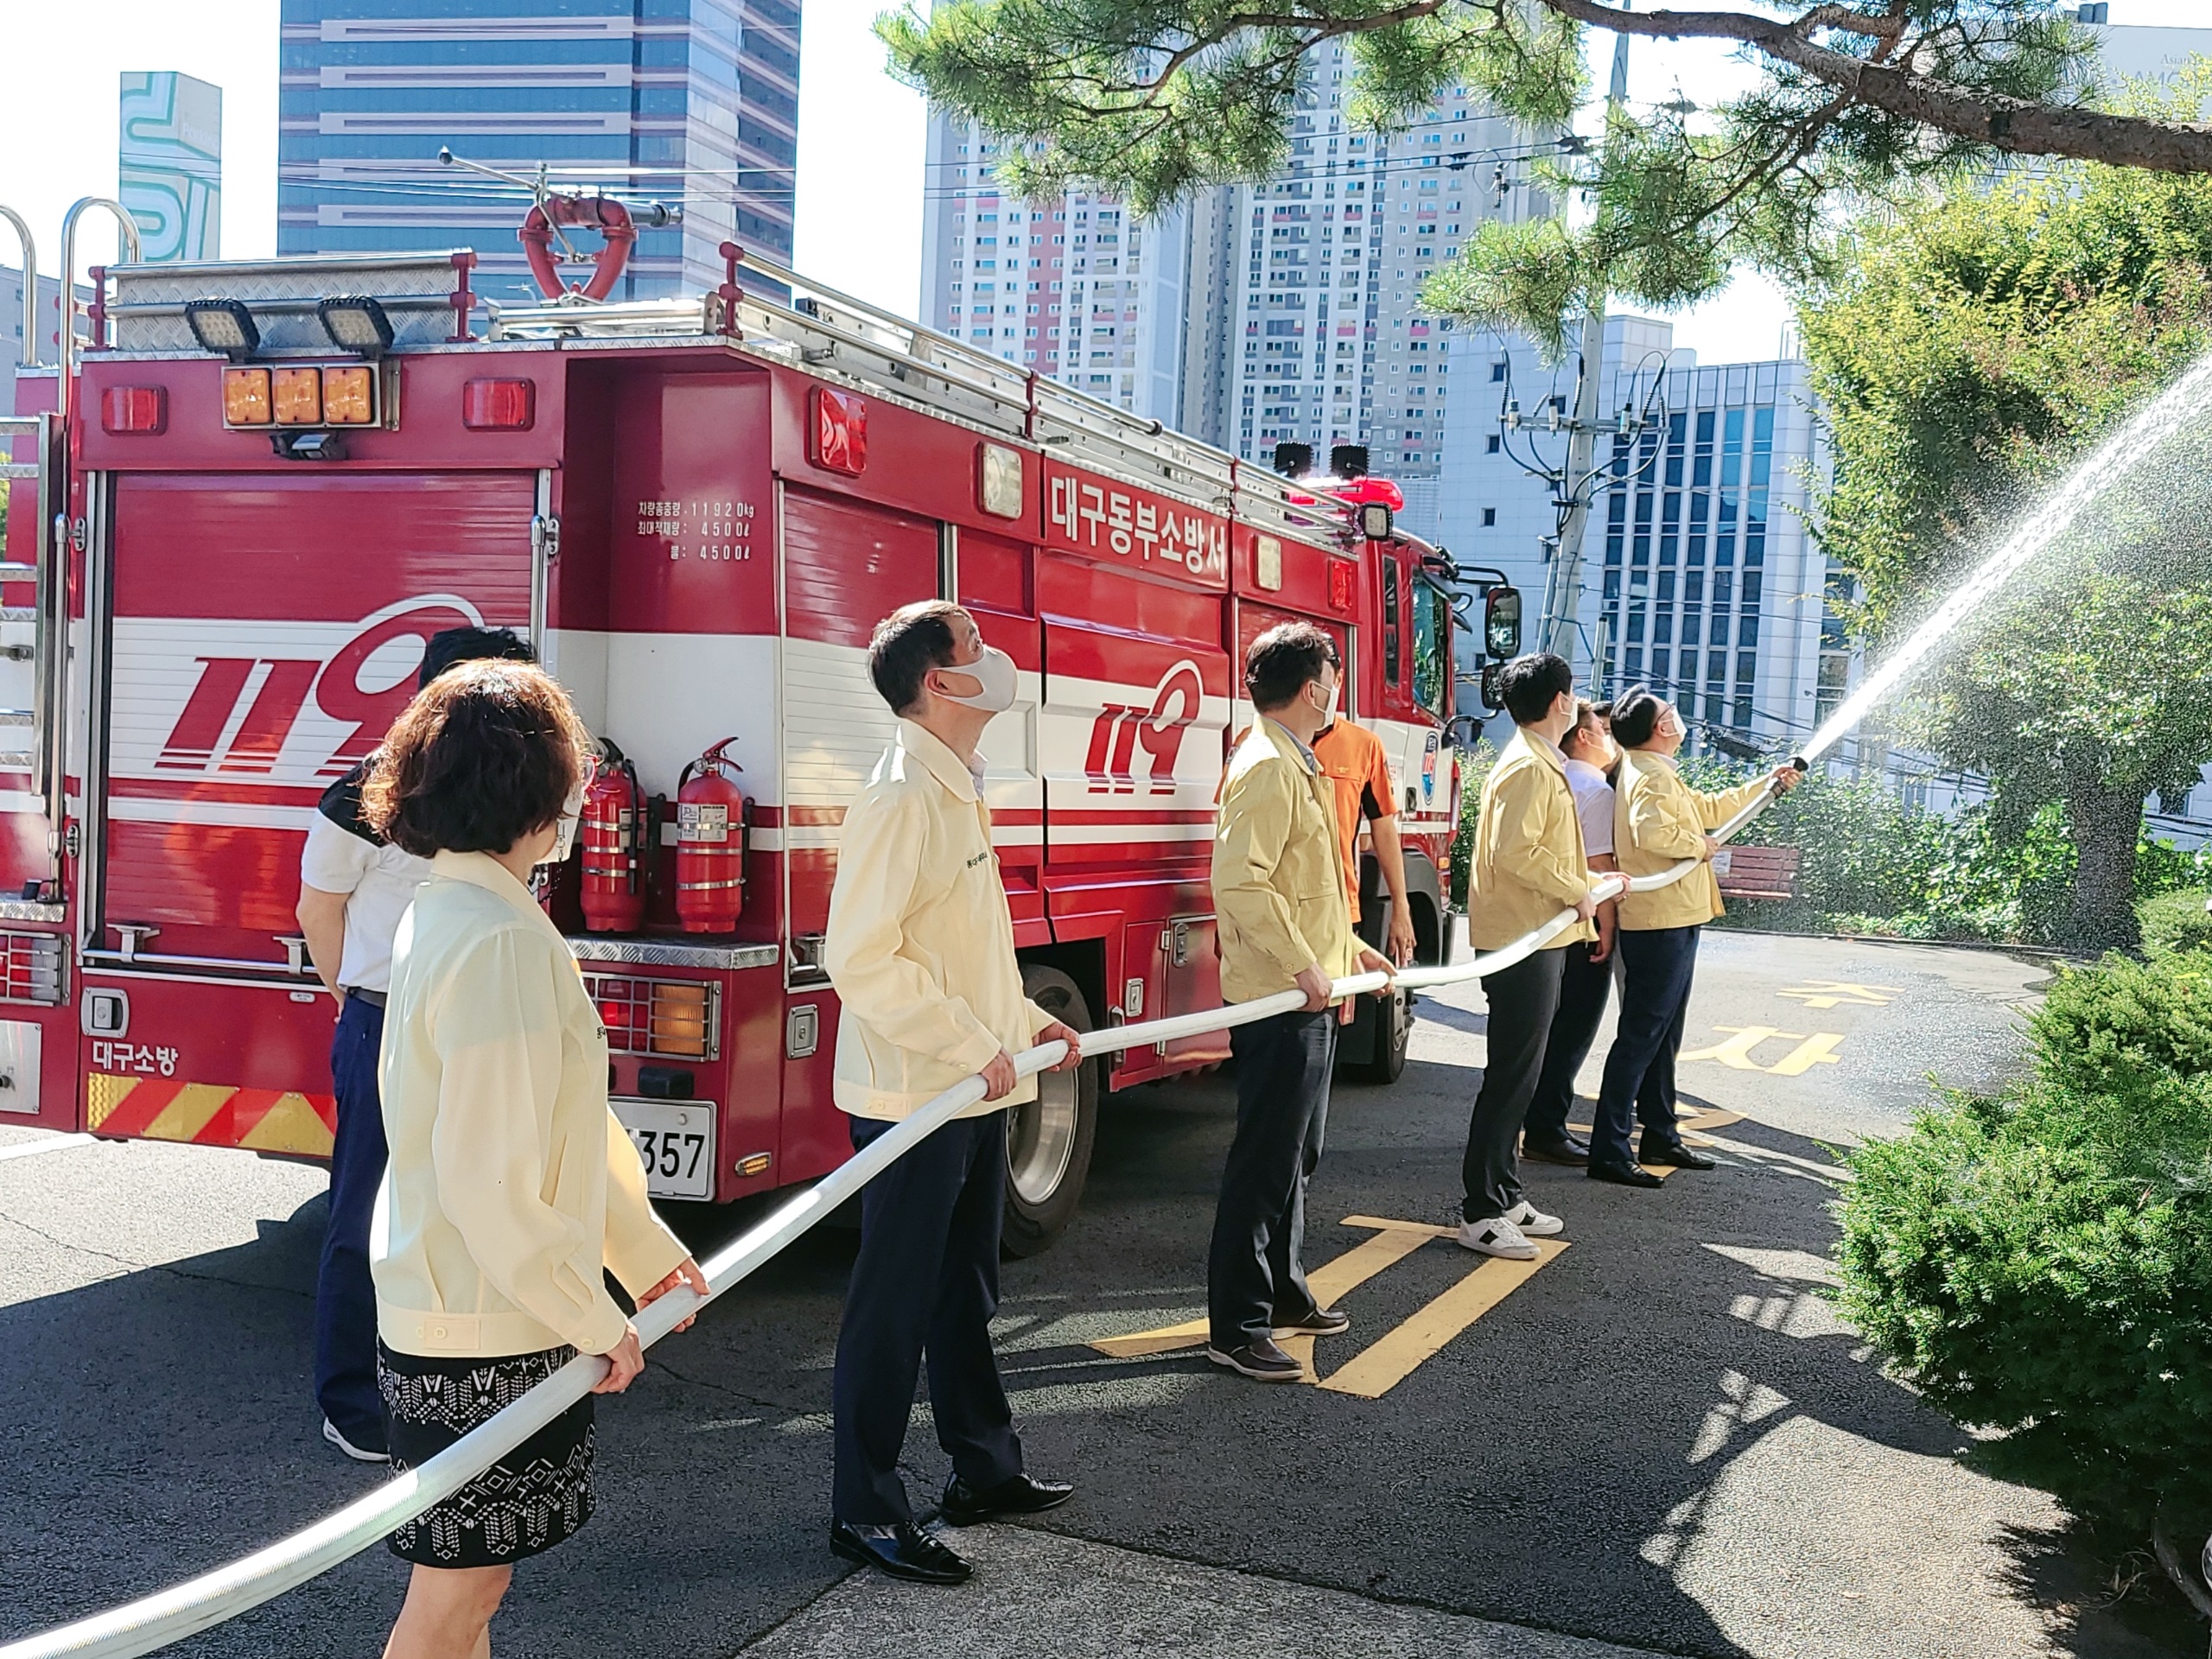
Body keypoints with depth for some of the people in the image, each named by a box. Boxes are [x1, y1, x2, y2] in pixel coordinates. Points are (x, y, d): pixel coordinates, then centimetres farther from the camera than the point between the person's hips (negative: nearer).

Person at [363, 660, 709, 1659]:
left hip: (441, 1315, 10)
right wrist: (598, 1324, -15)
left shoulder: (444, 911, 7)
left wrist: (646, 1252, 19)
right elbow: (491, 1185, -26)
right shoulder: (502, 940, -24)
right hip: (485, 1337, -10)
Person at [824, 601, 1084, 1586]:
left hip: (974, 1096, 10)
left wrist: (1027, 1022, 14)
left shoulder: (959, 790, 12)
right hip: (914, 1099, -10)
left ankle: (984, 1471, 34)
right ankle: (865, 1511, 14)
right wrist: (974, 1050, -22)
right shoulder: (901, 797, -19)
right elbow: (861, 960, -24)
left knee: (964, 1292, 20)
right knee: (894, 1307, 2)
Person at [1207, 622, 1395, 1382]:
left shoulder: (1297, 766, 16)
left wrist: (1349, 950, 21)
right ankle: (1237, 1327, 2)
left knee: (1296, 1155, 19)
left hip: (1310, 1000, 11)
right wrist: (1303, 965, -24)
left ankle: (1283, 1292, 31)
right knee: (1265, 1162, -5)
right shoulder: (1267, 767, -18)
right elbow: (1239, 880, -27)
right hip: (1281, 1001, -11)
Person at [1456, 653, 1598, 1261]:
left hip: (1538, 938, 11)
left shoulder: (1544, 765, 17)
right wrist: (1576, 891, -17)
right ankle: (1480, 1213, -2)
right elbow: (1514, 852, -26)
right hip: (1523, 942, -11)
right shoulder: (1527, 768, -16)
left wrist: (1592, 884, 22)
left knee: (1520, 1074, 15)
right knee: (1512, 1076, -7)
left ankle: (1505, 1195, 24)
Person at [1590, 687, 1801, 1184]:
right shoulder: (1652, 776, -15)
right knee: (1640, 1036, -10)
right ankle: (1609, 1150, -9)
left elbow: (1707, 808, 33)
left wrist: (1768, 783, 36)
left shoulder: (1658, 772, 19)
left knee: (1663, 1035, 17)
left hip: (1672, 923, 11)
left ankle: (1660, 1136, 27)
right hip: (1661, 924, -11)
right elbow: (1652, 832, -34)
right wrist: (1699, 846, -16)